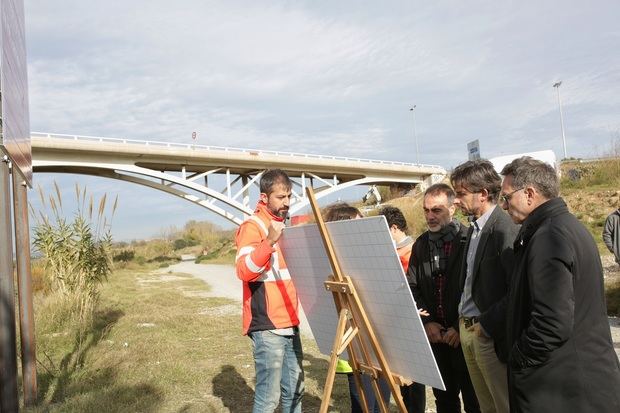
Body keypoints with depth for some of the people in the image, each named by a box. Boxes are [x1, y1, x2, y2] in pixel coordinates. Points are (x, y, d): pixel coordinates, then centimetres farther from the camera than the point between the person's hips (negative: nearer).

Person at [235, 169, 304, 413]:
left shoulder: (286, 224, 16)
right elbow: (244, 271, -25)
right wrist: (270, 241, -35)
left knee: (294, 390, 15)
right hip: (267, 326, -8)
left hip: (289, 323, 8)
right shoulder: (252, 226, -10)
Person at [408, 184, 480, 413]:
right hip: (434, 333, 5)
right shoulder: (421, 244, 7)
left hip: (465, 335, -4)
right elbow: (412, 287, 8)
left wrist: (460, 327, -12)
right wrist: (427, 322, -3)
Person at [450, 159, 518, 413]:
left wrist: (487, 325, -16)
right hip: (467, 329, 8)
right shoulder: (474, 228, 10)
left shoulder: (506, 229, -18)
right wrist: (462, 322, 10)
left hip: (492, 335, -8)